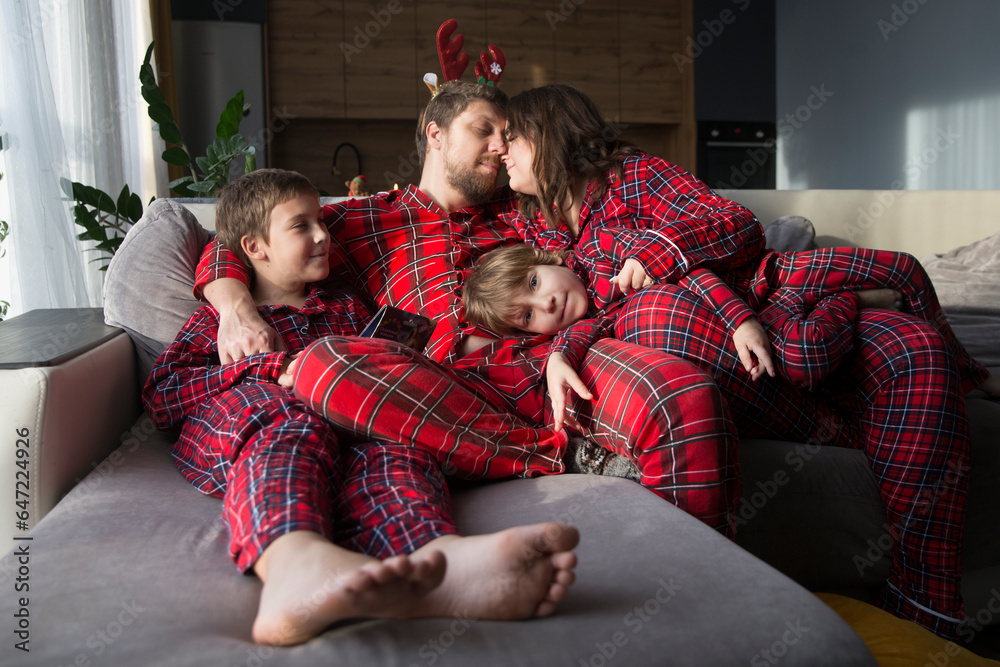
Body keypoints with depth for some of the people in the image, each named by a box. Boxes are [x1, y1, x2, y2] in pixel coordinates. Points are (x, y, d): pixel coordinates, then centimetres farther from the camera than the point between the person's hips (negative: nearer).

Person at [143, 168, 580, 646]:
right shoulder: (219, 316, 25)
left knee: (386, 449, -35)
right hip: (229, 434, -2)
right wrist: (276, 372, -4)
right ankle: (296, 562, -70)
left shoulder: (345, 308, 37)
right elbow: (159, 397, 8)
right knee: (291, 424, -39)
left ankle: (439, 557, -69)